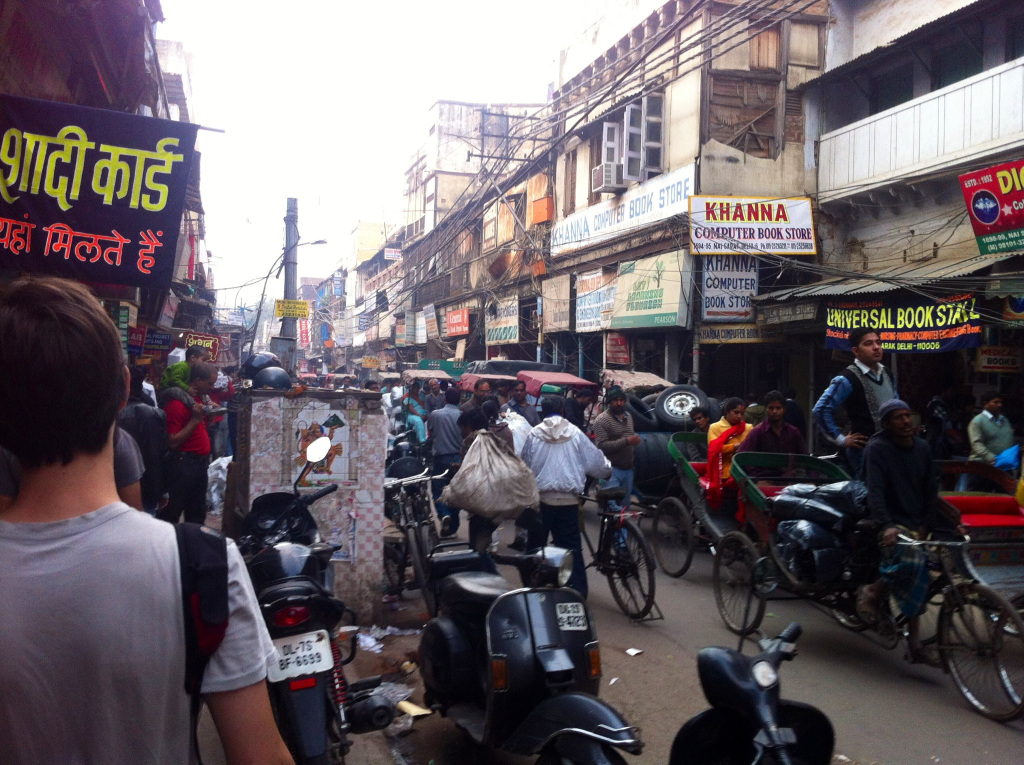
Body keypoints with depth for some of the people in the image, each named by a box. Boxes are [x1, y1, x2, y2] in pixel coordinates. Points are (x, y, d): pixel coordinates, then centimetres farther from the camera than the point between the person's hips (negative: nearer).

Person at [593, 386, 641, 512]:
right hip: (612, 469, -7)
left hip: (628, 468, 7)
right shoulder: (602, 420, -12)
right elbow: (601, 446, -22)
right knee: (612, 506, -14)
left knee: (625, 505, 14)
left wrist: (635, 440, 8)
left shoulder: (628, 416, 13)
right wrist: (626, 441, -26)